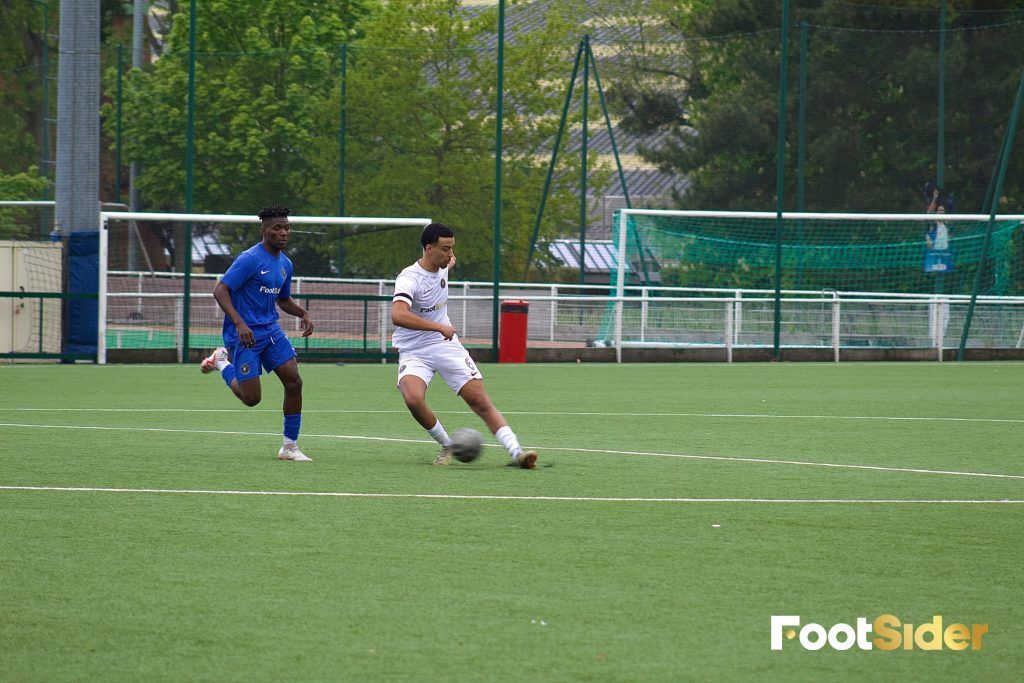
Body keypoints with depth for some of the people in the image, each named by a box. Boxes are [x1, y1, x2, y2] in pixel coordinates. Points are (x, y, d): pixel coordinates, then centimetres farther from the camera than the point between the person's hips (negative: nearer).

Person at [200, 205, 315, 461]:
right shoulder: (250, 259, -16)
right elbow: (220, 290, -20)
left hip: (270, 330, 7)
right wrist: (239, 323, -31)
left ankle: (289, 447, 3)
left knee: (294, 382, -7)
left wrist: (303, 314, 5)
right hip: (244, 334, -7)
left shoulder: (285, 264, 10)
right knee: (251, 398, -6)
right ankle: (222, 362, 24)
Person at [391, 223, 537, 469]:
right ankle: (446, 446, -8)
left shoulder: (442, 268, 2)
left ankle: (516, 453, -13)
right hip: (414, 353, -5)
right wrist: (439, 327, -40)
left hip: (446, 345, 5)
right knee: (413, 398, -30)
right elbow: (398, 315, -40)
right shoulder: (409, 279, -22)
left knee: (479, 399, -8)